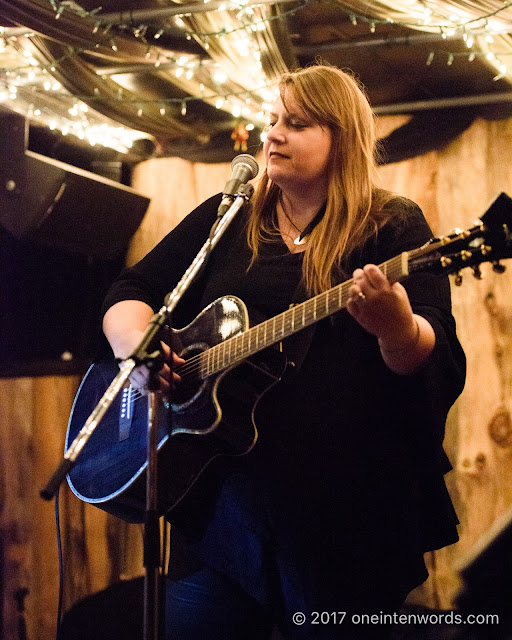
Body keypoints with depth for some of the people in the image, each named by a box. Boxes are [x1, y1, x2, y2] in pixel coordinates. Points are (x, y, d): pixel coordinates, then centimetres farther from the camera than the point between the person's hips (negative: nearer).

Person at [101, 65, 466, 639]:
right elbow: (130, 291, 13)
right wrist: (136, 344, -9)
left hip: (348, 510, -3)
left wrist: (396, 328, -32)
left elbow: (441, 362, -10)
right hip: (220, 500, 4)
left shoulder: (393, 228, 0)